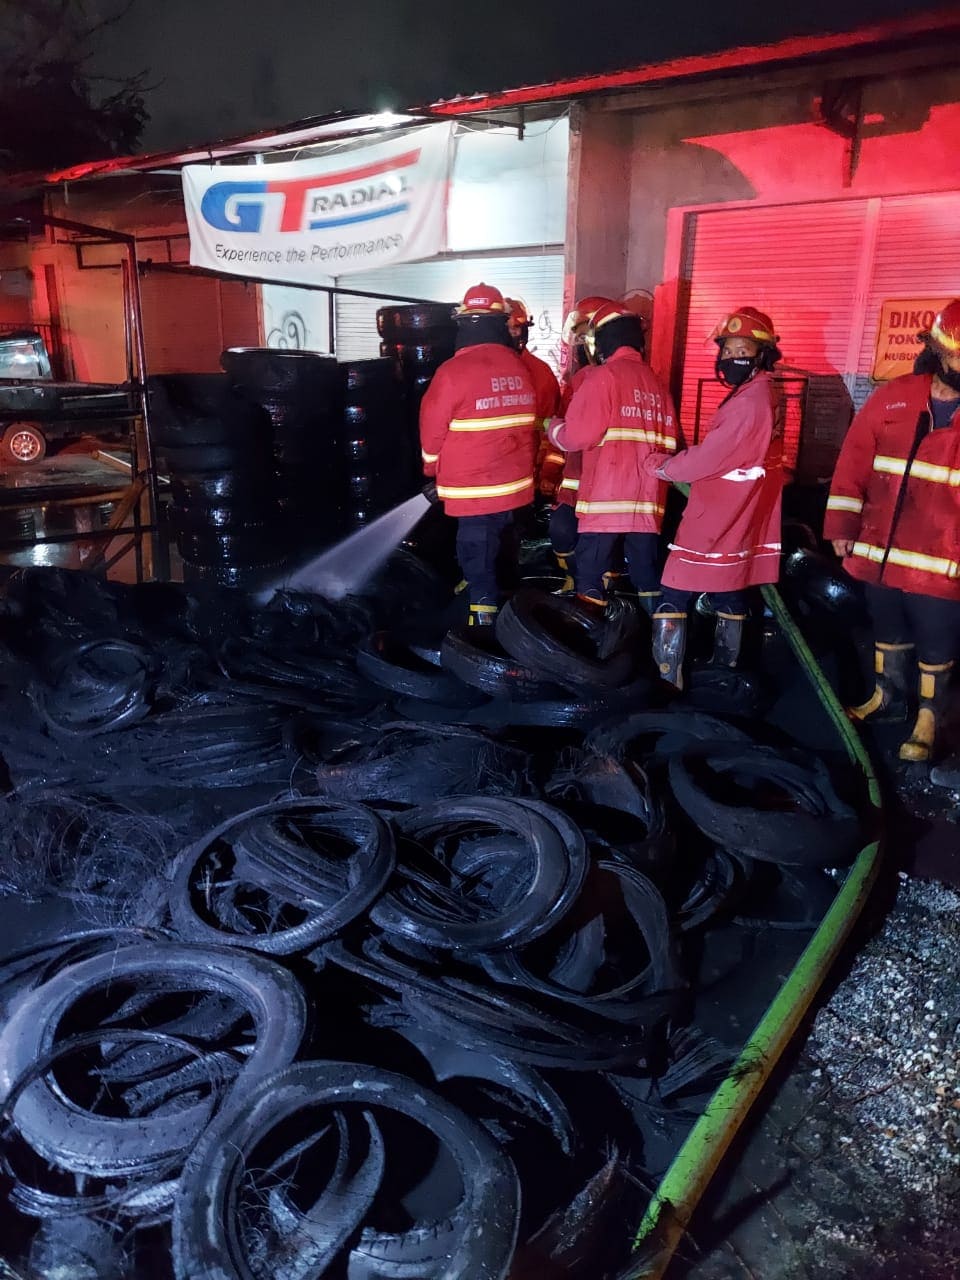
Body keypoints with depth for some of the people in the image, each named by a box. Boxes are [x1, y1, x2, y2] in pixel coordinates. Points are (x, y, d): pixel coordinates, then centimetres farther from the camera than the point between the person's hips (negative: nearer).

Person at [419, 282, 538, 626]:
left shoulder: (454, 371, -16)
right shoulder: (520, 368, 4)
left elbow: (432, 429, -7)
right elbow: (528, 426, 10)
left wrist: (433, 468, 11)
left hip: (474, 490, -6)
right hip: (515, 486, 6)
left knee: (478, 561, 1)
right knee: (492, 553, 21)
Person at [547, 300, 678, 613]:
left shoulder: (602, 376, -6)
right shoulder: (657, 382, 14)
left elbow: (579, 435, -12)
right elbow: (668, 442, 12)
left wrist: (553, 428, 6)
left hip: (606, 495, -6)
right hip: (647, 496, 6)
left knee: (590, 578, 1)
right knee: (647, 575, 12)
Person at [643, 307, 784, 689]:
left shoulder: (749, 402, -20)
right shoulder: (763, 394, 13)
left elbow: (708, 458, -20)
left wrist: (660, 465, -6)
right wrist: (677, 458, 0)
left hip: (716, 520, -10)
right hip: (740, 519, 10)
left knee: (675, 595, -5)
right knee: (730, 594, 18)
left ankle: (665, 682, -2)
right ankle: (725, 673, 31)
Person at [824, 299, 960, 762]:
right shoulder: (893, 397, -1)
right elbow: (855, 463, 1)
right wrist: (842, 526, -2)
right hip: (880, 552, 3)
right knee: (887, 632, 21)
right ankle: (888, 696, 43)